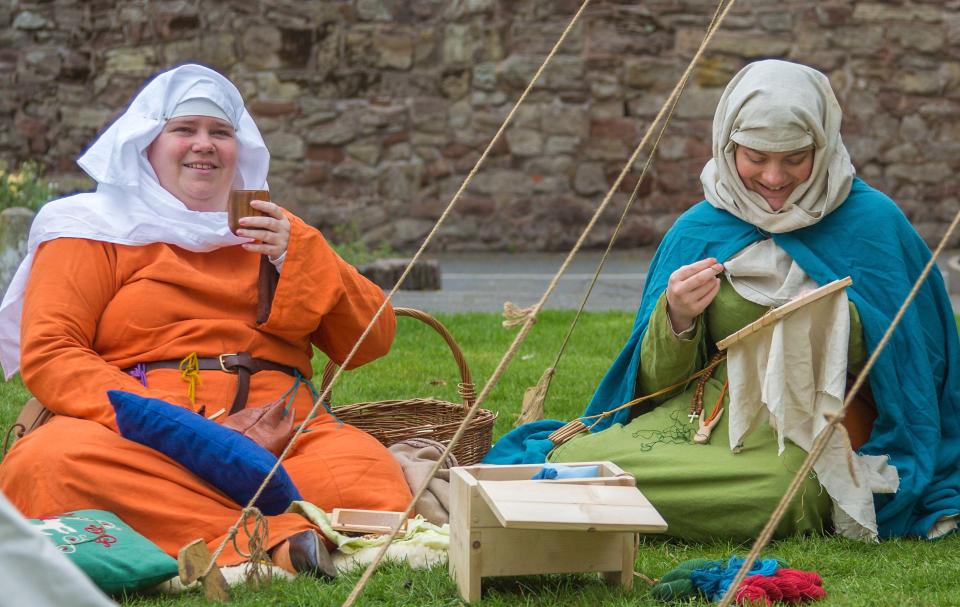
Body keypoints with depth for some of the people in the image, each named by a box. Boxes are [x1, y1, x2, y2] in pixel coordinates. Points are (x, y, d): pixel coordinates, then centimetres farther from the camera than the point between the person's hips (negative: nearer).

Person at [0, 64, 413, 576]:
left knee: (363, 467, -31)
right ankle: (278, 539, -42)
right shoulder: (96, 228, 15)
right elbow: (49, 352, 1)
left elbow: (372, 340, 18)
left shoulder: (275, 232, 25)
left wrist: (297, 257, 1)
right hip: (137, 445, -1)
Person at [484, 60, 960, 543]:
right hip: (711, 413, 2)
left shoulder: (871, 221, 1)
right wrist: (675, 318, -17)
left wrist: (840, 317, -19)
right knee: (577, 461, -26)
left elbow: (897, 357, 1)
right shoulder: (699, 230, 6)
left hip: (812, 435, -1)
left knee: (773, 495, -37)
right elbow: (661, 380, 5)